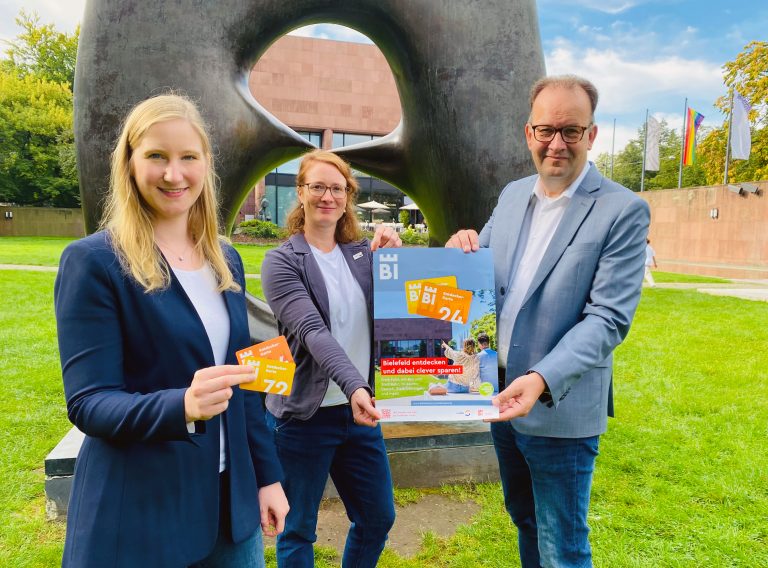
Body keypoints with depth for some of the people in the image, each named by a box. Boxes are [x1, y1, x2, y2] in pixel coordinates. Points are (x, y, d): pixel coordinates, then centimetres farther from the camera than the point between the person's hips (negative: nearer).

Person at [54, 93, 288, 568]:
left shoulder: (226, 260, 4)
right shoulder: (94, 261, -13)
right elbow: (88, 403, -15)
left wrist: (268, 475, 8)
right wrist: (181, 406, -33)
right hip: (137, 515, -5)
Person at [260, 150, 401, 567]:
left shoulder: (363, 253, 5)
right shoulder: (282, 262, -8)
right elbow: (312, 332, -22)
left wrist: (395, 254, -13)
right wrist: (354, 385, -36)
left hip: (358, 408, 5)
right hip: (304, 415, -4)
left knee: (378, 517, 17)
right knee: (298, 531, 12)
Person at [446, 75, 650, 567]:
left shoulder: (624, 211, -13)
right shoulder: (513, 195, 5)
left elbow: (609, 319, -18)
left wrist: (542, 379, -31)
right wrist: (462, 248, -10)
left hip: (560, 411, -6)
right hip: (500, 397, 6)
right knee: (524, 520, 26)